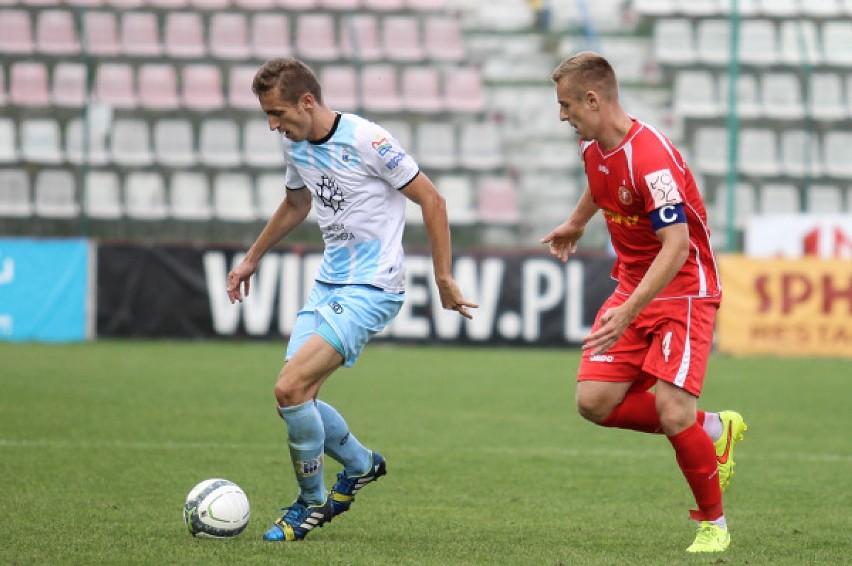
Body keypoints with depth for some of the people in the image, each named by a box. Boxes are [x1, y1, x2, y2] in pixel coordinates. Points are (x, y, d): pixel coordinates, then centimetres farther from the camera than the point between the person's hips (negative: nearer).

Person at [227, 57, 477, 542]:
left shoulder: (367, 140, -18)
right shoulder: (295, 146, 6)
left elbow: (432, 200, -11)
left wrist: (444, 279, -10)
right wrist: (252, 260, 34)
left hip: (372, 289, -8)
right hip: (328, 284, 8)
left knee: (290, 388, -18)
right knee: (296, 398, 4)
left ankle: (311, 504, 1)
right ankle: (362, 464, 32)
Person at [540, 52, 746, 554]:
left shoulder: (651, 158, -26)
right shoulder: (594, 149, 2)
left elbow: (677, 245, -31)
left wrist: (628, 312, -37)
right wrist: (576, 224, 46)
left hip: (683, 290, -8)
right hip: (633, 285, 8)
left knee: (673, 413, -19)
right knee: (594, 401, -6)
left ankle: (714, 523, 4)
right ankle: (713, 429, 14)